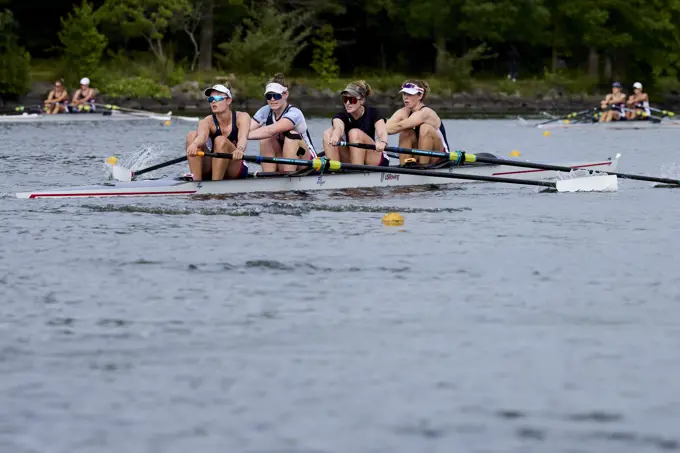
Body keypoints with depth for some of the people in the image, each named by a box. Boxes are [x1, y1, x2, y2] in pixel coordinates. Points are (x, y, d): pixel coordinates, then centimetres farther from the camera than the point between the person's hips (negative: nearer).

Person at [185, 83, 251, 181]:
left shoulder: (242, 117, -8)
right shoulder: (207, 122, -6)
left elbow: (243, 138, -29)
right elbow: (202, 136, -31)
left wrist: (239, 149, -55)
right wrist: (194, 144, -57)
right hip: (210, 170, 2)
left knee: (221, 141, -30)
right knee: (192, 135, -18)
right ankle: (196, 181, -28)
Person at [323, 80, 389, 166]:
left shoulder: (372, 113, -6)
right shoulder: (341, 116, -5)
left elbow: (382, 132, -27)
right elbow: (339, 128, -31)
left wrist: (382, 142, -54)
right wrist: (335, 136, -59)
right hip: (349, 161, 3)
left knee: (355, 133, -28)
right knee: (328, 133, -18)